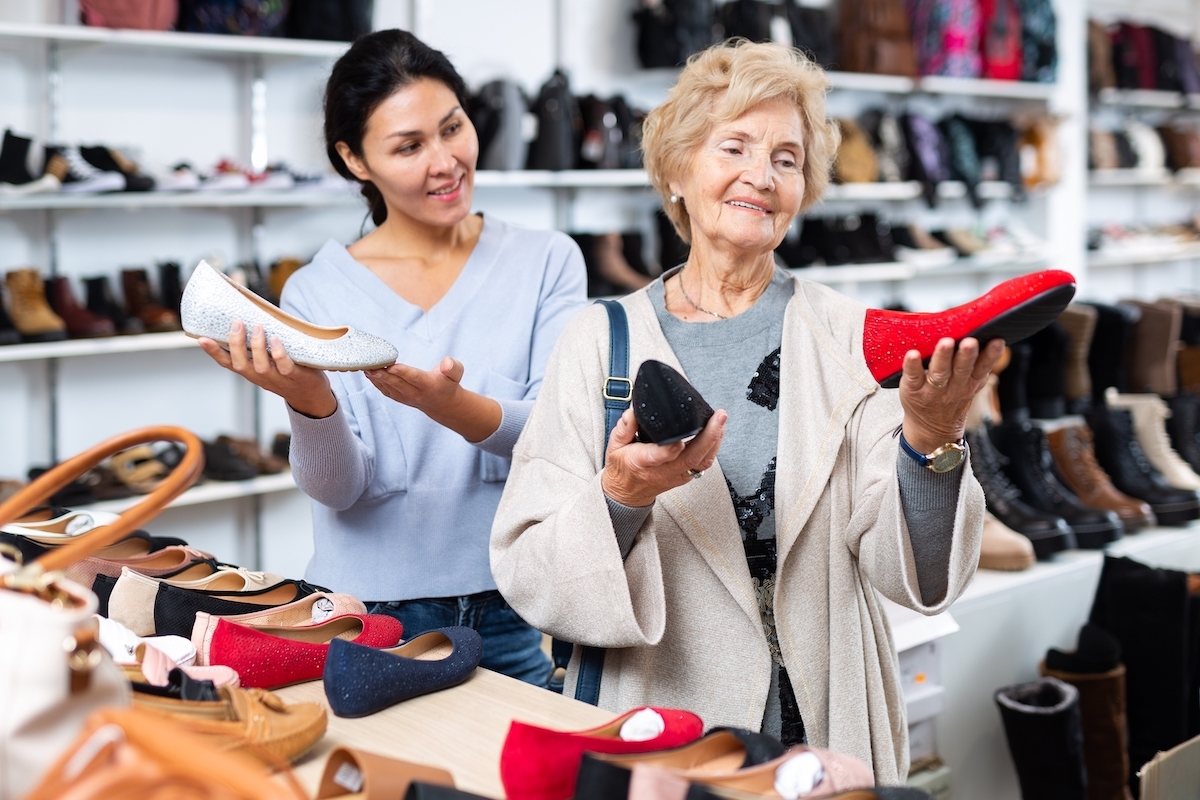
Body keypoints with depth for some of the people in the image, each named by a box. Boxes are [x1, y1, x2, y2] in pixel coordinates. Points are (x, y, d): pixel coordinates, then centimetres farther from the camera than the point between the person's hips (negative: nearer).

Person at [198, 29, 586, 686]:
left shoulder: (547, 261, 0)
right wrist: (309, 401, -30)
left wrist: (452, 406, -30)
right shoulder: (316, 293, -1)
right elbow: (338, 489, -9)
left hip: (513, 615, 1)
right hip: (371, 615, -1)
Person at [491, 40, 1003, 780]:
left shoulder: (849, 337, -3)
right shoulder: (599, 343, -3)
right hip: (653, 735, 0)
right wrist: (619, 498, -25)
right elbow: (527, 575, -8)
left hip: (828, 728, 1)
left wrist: (933, 437, -25)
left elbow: (915, 577, -9)